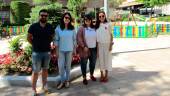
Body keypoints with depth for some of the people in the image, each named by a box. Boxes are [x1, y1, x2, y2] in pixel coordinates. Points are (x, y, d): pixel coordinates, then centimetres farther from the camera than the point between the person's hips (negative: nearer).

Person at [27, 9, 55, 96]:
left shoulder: (50, 27, 0)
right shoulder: (33, 26, -8)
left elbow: (52, 36, 15)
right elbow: (29, 37, 1)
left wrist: (47, 43, 6)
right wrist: (35, 45, 1)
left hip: (47, 52, 3)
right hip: (36, 52, -3)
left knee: (45, 69, 16)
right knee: (35, 71, 1)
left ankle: (44, 85, 31)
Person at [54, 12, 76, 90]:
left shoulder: (72, 29, 0)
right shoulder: (58, 28, -4)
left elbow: (74, 39, 5)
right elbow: (56, 40, -2)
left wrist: (74, 49, 4)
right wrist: (57, 50, -4)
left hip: (69, 50, 1)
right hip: (61, 50, -1)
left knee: (68, 66, 9)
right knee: (61, 66, -1)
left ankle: (67, 80, 24)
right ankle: (62, 81, 15)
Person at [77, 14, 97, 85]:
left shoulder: (94, 28, 6)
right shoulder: (82, 28, -5)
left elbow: (97, 38, 13)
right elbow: (79, 38, -10)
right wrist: (83, 46, -17)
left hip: (94, 49, 4)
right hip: (85, 49, -4)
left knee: (93, 63, 14)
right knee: (84, 64, 4)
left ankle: (91, 75, 35)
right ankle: (84, 78, 17)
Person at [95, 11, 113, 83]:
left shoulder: (108, 25, -1)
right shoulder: (97, 25, 4)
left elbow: (111, 35, 1)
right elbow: (95, 36, 5)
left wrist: (111, 45, -6)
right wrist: (96, 46, 1)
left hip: (107, 44, -2)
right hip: (99, 45, 2)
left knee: (107, 59, 4)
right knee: (100, 59, 7)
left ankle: (106, 75, 15)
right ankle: (102, 75, 18)